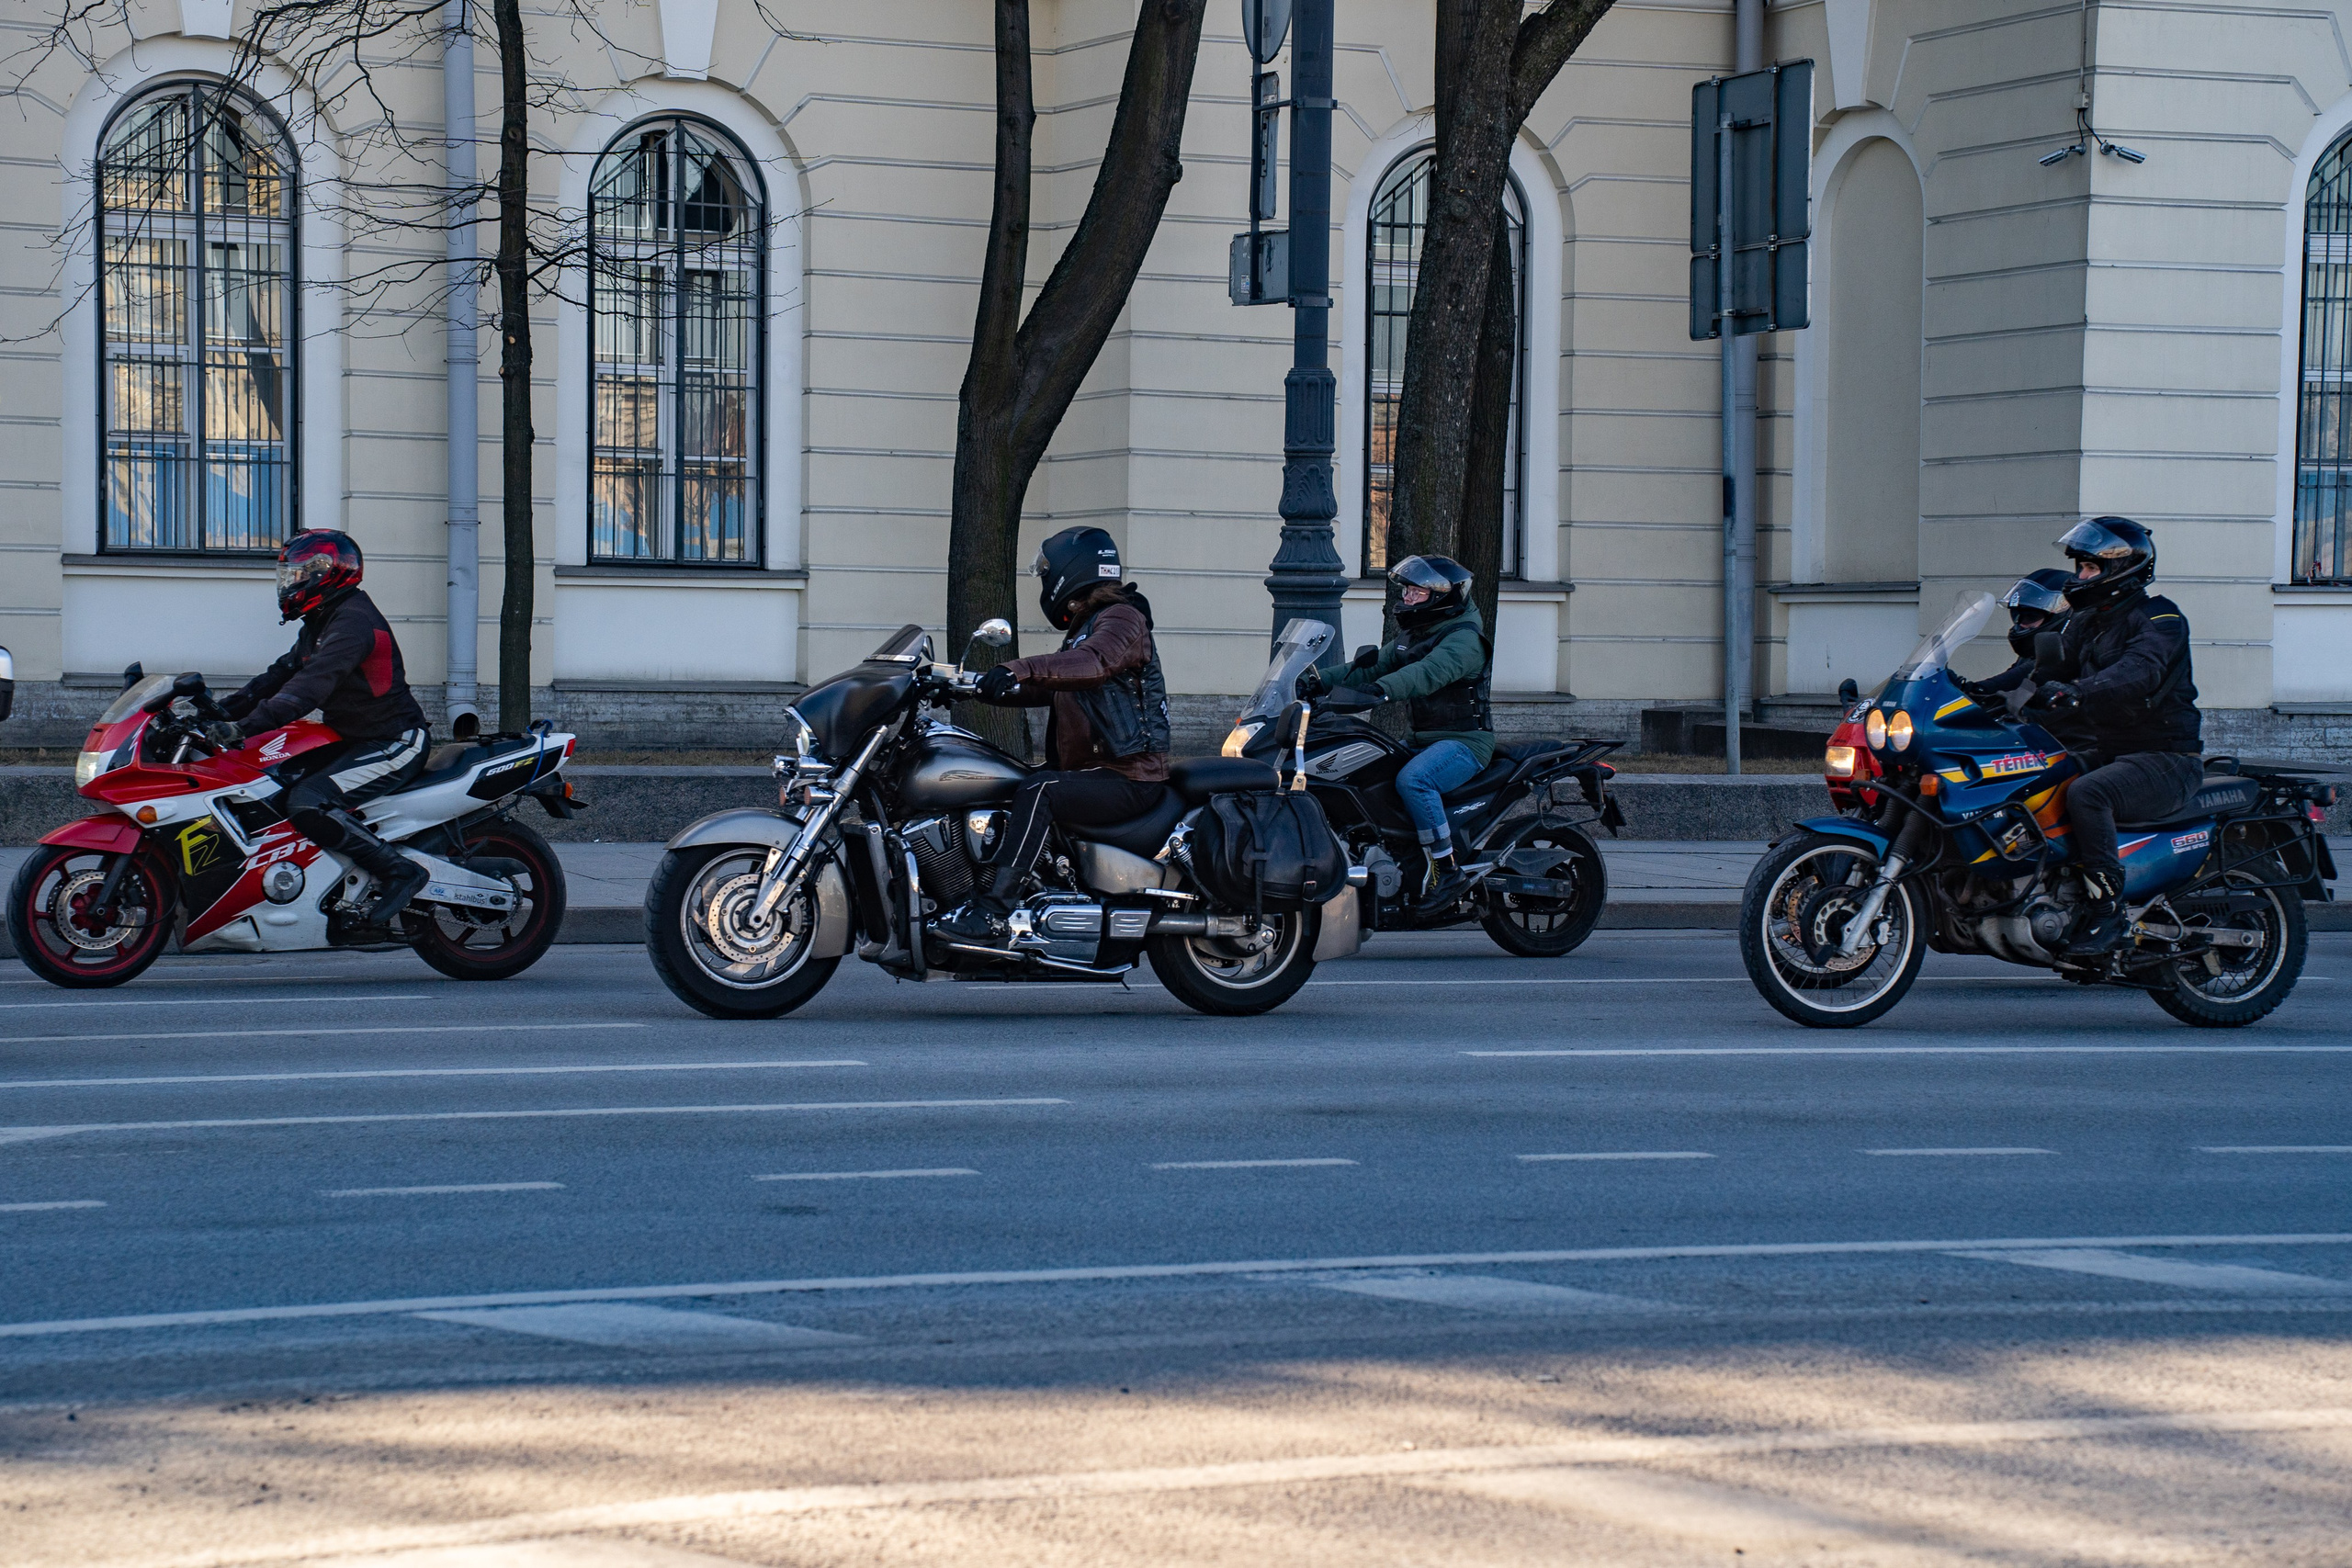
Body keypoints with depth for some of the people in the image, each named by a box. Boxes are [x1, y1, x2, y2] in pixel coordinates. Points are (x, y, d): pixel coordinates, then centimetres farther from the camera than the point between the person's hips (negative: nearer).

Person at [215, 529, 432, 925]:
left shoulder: (354, 621, -19)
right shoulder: (319, 625, 16)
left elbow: (311, 684, -31)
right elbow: (280, 675, 18)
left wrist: (247, 726, -37)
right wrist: (223, 710, 7)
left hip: (394, 744, -11)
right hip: (353, 740, 11)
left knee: (307, 805, -27)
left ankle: (400, 871, -19)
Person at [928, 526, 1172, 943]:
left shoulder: (1121, 619, -10)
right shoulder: (1084, 630, 23)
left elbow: (1094, 662, -32)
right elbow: (1046, 687, 24)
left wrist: (1017, 670, -43)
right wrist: (974, 685, 11)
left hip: (1130, 779, -11)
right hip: (1091, 771, 11)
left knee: (1037, 794, -31)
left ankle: (989, 912, -38)